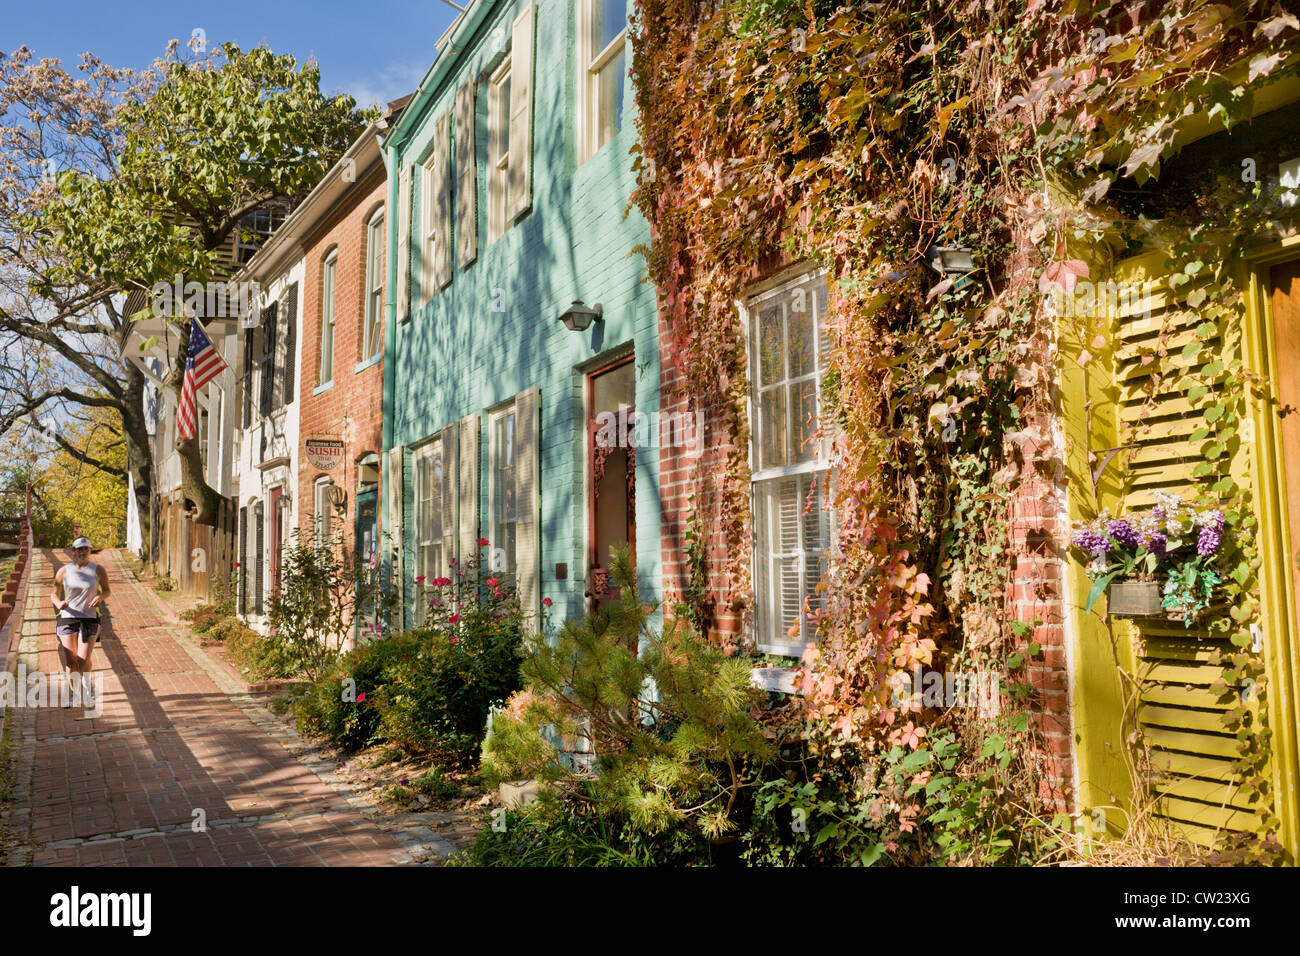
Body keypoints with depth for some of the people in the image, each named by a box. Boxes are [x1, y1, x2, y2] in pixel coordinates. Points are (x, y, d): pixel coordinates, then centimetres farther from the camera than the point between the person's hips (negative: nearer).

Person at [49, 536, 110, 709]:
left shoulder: (98, 570, 0)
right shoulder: (63, 571, 1)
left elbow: (106, 590, 13)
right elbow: (54, 594, 7)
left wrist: (100, 597, -10)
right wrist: (58, 603, -15)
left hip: (89, 619, -1)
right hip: (67, 619, 1)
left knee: (83, 660, -10)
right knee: (70, 662, -1)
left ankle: (87, 685, 22)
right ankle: (72, 691, 26)